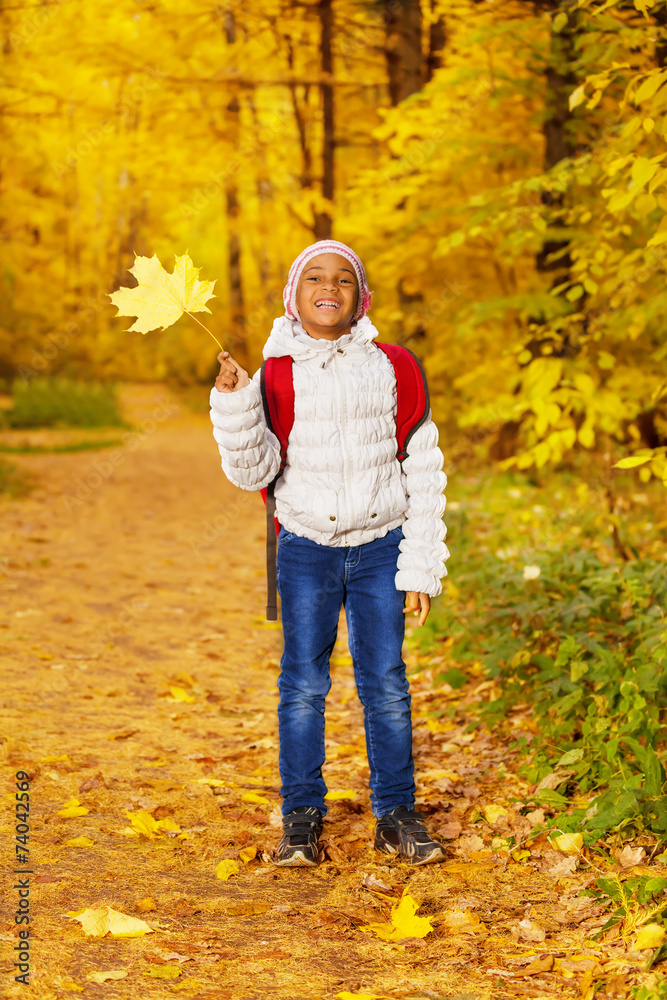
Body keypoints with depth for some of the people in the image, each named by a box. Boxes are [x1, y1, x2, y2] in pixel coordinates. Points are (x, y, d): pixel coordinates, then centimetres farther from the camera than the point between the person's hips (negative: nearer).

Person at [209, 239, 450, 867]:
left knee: (385, 682, 2)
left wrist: (421, 568, -1)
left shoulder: (391, 368, 0)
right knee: (302, 682, 3)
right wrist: (233, 403, -24)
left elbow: (424, 474, 3)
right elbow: (252, 471, -8)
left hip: (379, 548, 0)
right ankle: (301, 815, 14)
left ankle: (396, 814, 14)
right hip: (306, 548, 0)